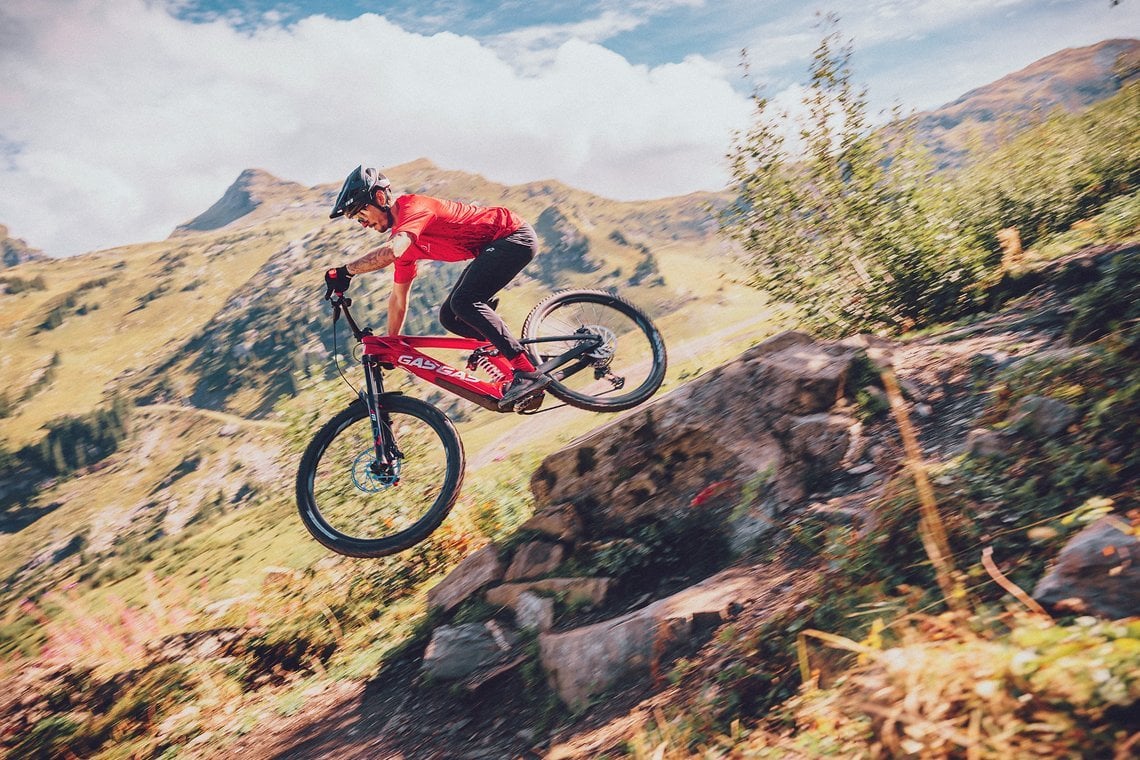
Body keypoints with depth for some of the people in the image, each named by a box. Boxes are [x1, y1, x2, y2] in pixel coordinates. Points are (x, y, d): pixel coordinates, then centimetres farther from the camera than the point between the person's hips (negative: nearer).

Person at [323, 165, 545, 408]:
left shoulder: (413, 206, -19)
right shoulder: (402, 239, 8)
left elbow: (392, 250, -40)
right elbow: (398, 298, 15)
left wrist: (345, 271, -34)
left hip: (515, 235, -9)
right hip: (492, 246, 9)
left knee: (463, 302, -24)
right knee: (450, 317, 0)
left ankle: (527, 372, -24)